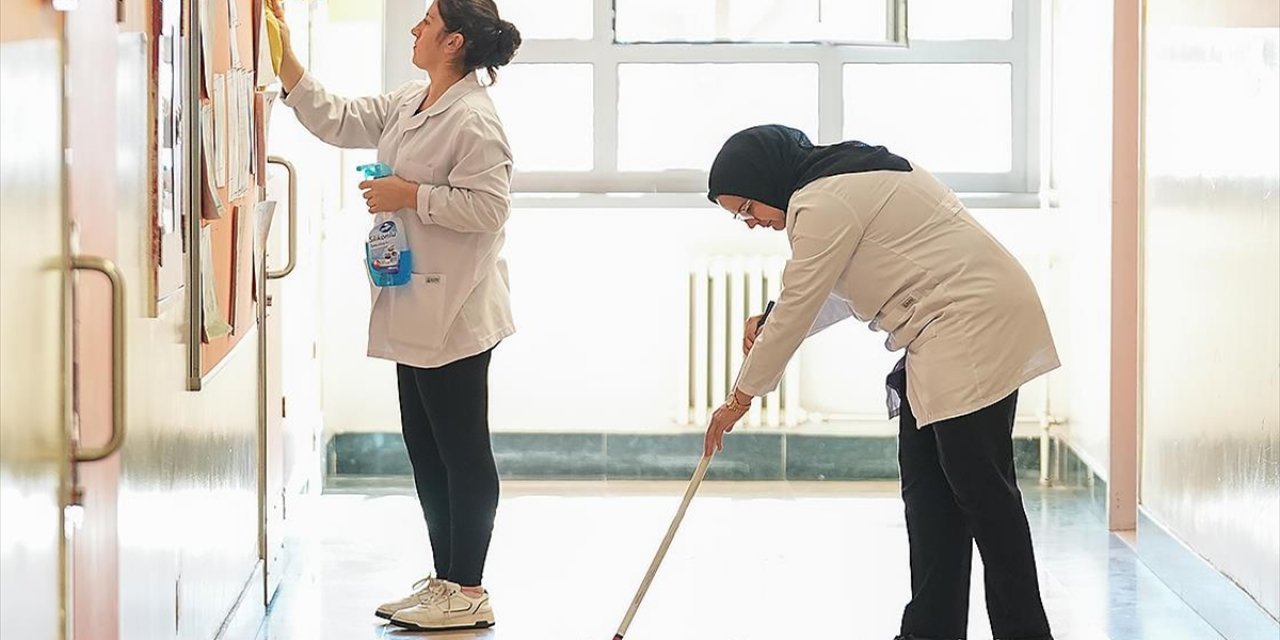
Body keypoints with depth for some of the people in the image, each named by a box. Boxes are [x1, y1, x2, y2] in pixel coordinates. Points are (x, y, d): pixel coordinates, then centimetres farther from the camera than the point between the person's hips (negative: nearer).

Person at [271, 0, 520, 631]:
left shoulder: (474, 119, -17)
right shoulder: (408, 104, 13)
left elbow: (488, 206, -21)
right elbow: (335, 120, 17)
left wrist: (412, 195, -18)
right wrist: (285, 58, 11)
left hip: (452, 313, -10)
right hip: (416, 310, 10)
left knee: (461, 449, -2)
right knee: (426, 449, 15)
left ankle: (469, 592, 6)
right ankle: (445, 580, 24)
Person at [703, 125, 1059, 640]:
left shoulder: (824, 204, -15)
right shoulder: (847, 179, 17)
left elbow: (797, 309, -12)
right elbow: (839, 294, 24)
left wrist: (741, 398, -1)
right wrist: (771, 324, 9)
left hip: (975, 324, -11)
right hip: (944, 337, 11)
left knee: (982, 490, -8)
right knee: (926, 492, 8)